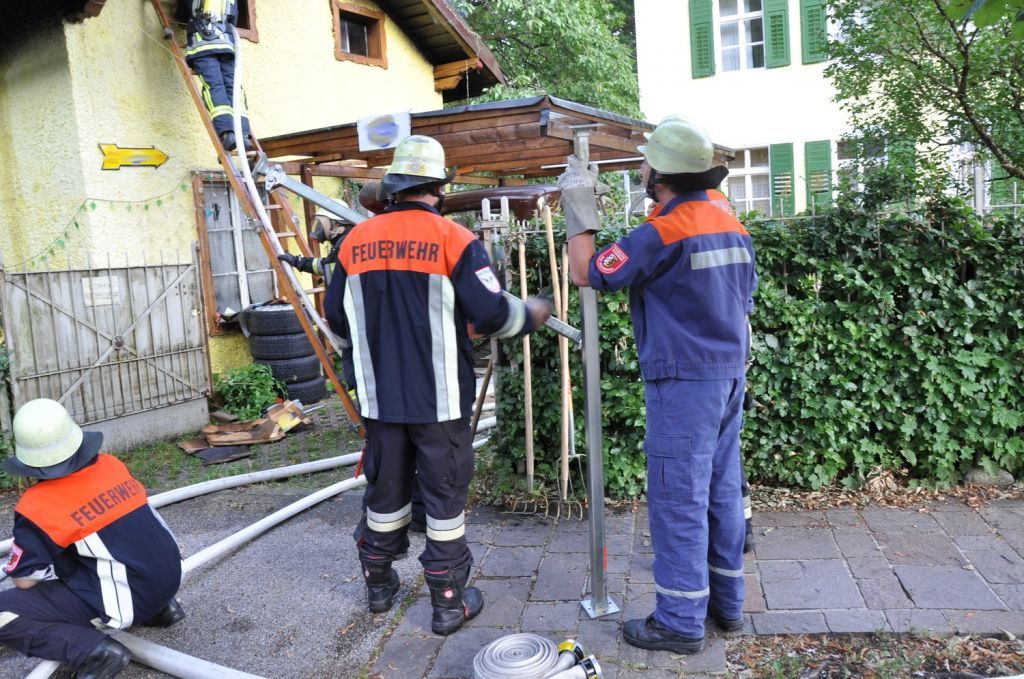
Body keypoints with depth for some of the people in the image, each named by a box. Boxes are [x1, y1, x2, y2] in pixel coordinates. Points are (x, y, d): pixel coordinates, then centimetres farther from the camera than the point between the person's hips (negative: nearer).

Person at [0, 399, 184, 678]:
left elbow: (25, 580, -5)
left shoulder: (38, 506, -14)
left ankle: (94, 650, -11)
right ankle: (159, 607, 20)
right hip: (169, 577, 7)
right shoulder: (112, 465, 2)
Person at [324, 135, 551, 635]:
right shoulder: (453, 239, -12)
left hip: (380, 397, 4)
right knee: (445, 497, 8)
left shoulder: (357, 240, 2)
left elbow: (336, 318, 9)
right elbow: (492, 315, -15)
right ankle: (449, 602, 18)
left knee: (385, 491, 19)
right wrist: (532, 314, 5)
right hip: (439, 401, -4)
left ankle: (379, 585, 36)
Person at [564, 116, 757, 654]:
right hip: (729, 373, 9)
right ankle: (726, 600, 29)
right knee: (722, 489, 16)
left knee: (678, 497, 0)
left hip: (684, 380, -9)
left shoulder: (664, 232, -18)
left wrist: (578, 210, -3)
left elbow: (585, 273, -11)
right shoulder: (728, 219, 9)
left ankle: (681, 620, 11)